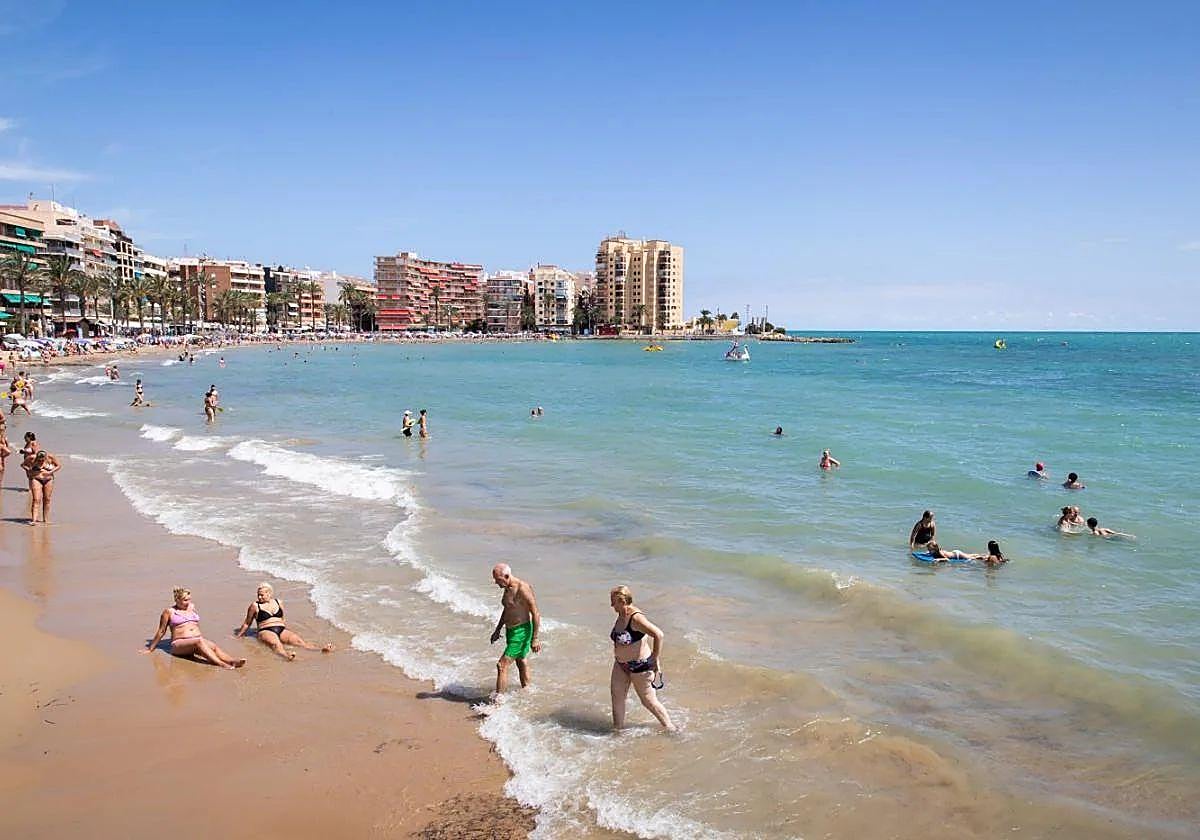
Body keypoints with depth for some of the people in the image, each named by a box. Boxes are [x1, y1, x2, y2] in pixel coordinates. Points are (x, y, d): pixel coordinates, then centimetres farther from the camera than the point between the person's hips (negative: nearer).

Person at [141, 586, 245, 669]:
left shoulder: (192, 607, 20)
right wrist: (150, 648, 14)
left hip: (198, 639, 5)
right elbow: (161, 631, 11)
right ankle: (221, 664, -57)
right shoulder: (169, 611, 6)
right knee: (199, 642, -37)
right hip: (179, 644, -5)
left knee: (214, 647, -28)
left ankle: (233, 661, -55)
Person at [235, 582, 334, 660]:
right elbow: (247, 623, 17)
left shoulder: (278, 602, 17)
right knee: (276, 643, -38)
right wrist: (239, 635, 23)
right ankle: (287, 655, -72)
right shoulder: (255, 605, 6)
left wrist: (286, 631, 33)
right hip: (266, 631, -4)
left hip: (281, 630, 4)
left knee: (298, 640, -23)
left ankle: (322, 649, -45)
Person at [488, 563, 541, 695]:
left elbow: (536, 614, -19)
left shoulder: (523, 589, -23)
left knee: (502, 665, -11)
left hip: (521, 631, -9)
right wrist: (497, 630, 24)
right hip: (510, 630, 9)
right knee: (521, 663, 22)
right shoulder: (508, 588, 5)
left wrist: (535, 639, -17)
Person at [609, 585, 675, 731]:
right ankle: (617, 729, 25)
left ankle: (671, 729, 22)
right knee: (617, 696, 11)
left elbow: (658, 635, -35)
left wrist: (656, 660, -28)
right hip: (621, 664, 8)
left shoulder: (636, 618, -28)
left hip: (640, 666, -8)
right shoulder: (621, 615, 0)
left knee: (649, 701, 5)